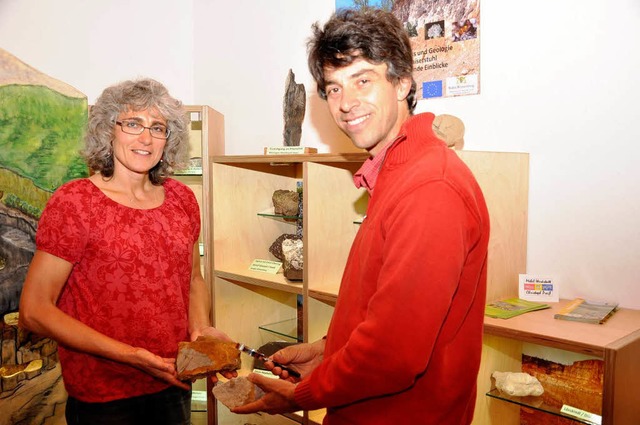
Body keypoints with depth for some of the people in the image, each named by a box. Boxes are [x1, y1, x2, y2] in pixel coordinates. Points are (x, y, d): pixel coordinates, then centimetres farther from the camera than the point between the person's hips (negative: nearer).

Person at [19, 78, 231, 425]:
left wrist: (201, 328, -8)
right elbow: (34, 311, -14)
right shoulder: (73, 202, -12)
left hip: (174, 384, 5)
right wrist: (131, 356, -22)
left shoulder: (181, 198, 1)